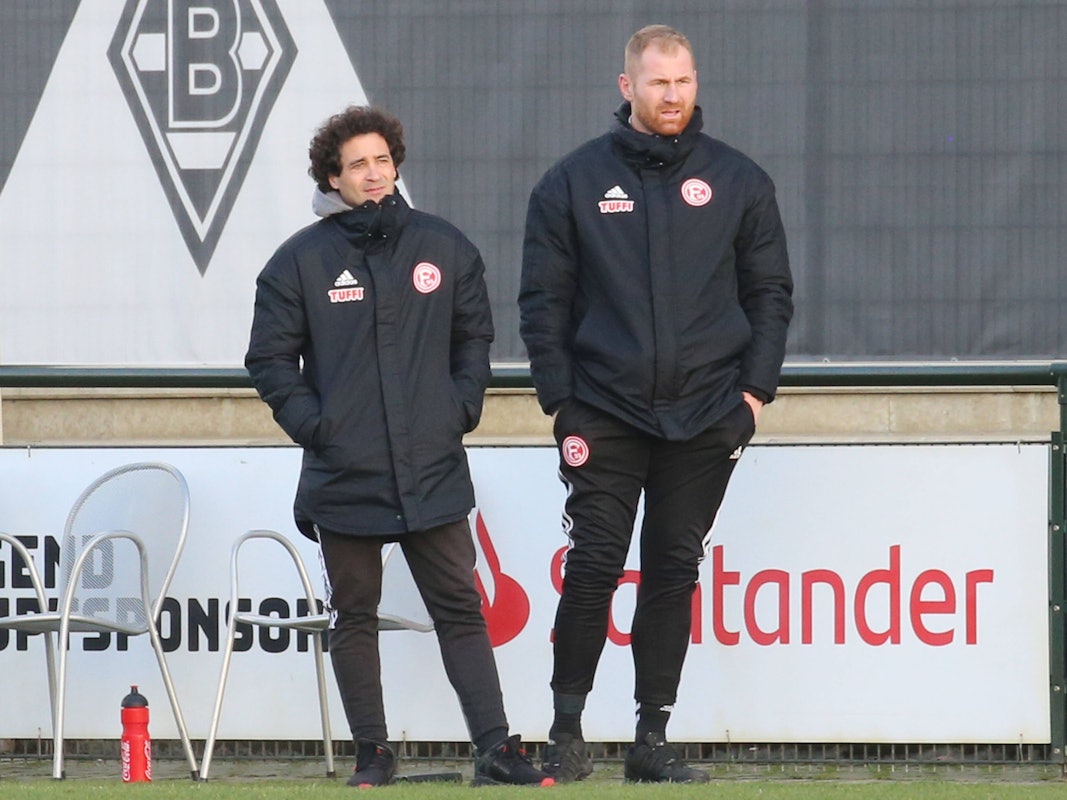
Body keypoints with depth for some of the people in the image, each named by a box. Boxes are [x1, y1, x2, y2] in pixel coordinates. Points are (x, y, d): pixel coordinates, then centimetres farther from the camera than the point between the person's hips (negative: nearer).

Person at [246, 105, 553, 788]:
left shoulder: (446, 249, 7)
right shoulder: (301, 260, 0)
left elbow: (474, 337, 17)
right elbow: (270, 357, 5)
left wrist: (463, 406, 3)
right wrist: (311, 422, -5)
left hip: (433, 470, 1)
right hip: (343, 476, -1)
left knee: (461, 611, -1)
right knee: (355, 617, 6)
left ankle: (496, 750, -3)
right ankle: (373, 753, 14)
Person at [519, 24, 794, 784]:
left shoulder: (739, 181, 7)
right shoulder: (574, 182, 3)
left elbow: (771, 293, 10)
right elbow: (544, 300, 5)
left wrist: (755, 388, -1)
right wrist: (561, 401, -3)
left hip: (705, 420, 1)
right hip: (605, 415, -1)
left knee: (675, 572, 5)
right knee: (594, 567, -6)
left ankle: (653, 737, 10)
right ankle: (567, 731, 2)